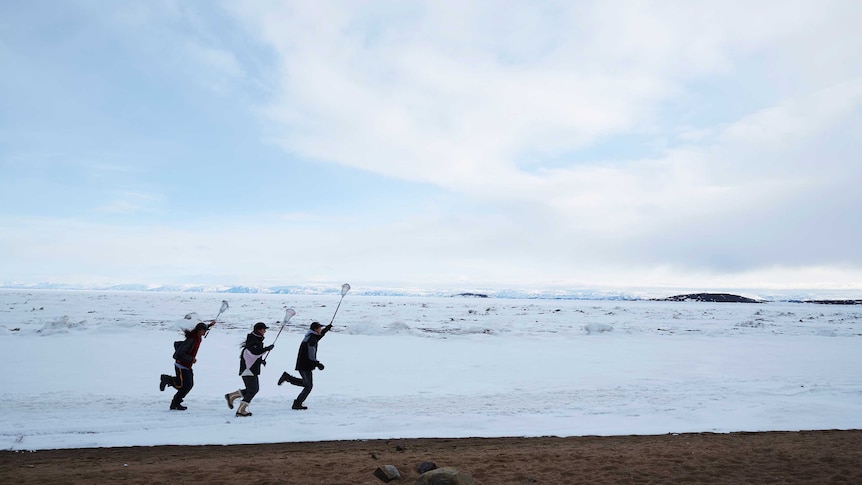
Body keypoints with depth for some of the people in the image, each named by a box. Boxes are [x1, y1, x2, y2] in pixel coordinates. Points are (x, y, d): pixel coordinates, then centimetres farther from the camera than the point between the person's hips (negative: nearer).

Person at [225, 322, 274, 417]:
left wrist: (260, 360, 12)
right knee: (252, 390, -6)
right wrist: (267, 348, -24)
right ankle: (241, 411, 1)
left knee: (255, 389, 13)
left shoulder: (257, 339, 15)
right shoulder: (253, 340, -17)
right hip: (248, 369, -10)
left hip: (253, 369, 10)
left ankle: (231, 396, 19)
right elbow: (255, 352, -32)